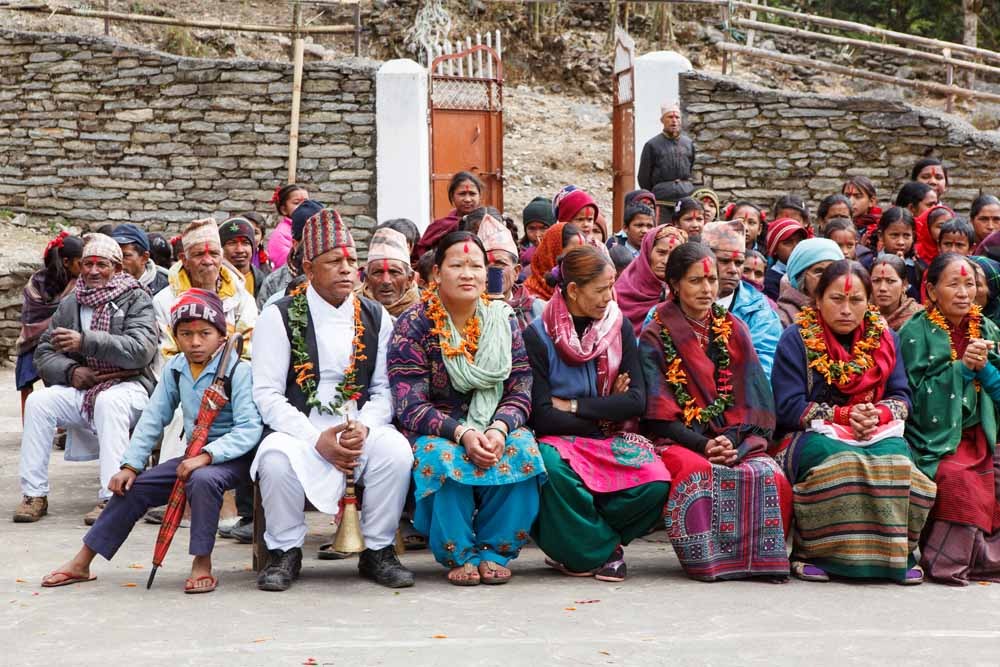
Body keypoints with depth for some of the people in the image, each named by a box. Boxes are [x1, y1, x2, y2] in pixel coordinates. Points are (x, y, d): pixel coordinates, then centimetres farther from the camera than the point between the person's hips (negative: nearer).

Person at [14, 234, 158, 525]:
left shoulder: (136, 299, -3)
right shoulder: (70, 303, 12)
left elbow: (141, 349, -18)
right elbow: (44, 352, 11)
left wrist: (86, 342, -26)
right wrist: (71, 371, -12)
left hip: (128, 385, -5)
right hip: (82, 388, 5)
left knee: (108, 401, -37)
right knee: (38, 401, -20)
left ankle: (110, 497, -39)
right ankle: (34, 494, -14)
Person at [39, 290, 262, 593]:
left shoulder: (238, 370, -16)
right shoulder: (175, 369, 4)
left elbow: (249, 429, -24)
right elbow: (152, 420, 6)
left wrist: (207, 456, -34)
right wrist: (130, 465, -3)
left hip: (232, 456, -7)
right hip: (195, 455, 7)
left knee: (203, 479, -37)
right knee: (133, 486, -1)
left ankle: (202, 564, -23)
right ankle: (81, 563, 11)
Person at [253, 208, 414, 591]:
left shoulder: (376, 318, 10)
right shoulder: (279, 317, 1)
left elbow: (384, 390, 7)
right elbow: (267, 394, -6)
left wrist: (364, 427, -15)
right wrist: (317, 439, -18)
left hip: (361, 429, 2)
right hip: (299, 430, -2)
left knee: (396, 451, -29)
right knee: (277, 456, -34)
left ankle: (378, 551, -8)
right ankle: (285, 552, -9)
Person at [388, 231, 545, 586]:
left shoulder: (504, 322, 5)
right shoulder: (413, 326, -6)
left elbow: (520, 394, 0)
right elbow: (411, 407, -12)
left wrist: (498, 430, -22)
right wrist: (463, 433, -29)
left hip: (493, 429, 3)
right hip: (435, 434, -3)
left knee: (523, 448, -29)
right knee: (442, 457, -36)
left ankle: (494, 551, -16)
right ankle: (460, 555, -17)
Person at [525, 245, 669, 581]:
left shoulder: (620, 328, 6)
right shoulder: (537, 336, -6)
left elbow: (637, 401, -4)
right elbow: (541, 416, -12)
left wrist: (573, 406, -11)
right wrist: (605, 413, -8)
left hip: (612, 439, 3)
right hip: (560, 440, -3)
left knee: (656, 482, -28)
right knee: (554, 470, -39)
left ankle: (579, 547, -4)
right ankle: (607, 547, -12)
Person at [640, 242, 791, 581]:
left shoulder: (733, 330, 16)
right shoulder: (655, 338, 6)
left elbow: (752, 399, 7)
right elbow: (658, 412, -3)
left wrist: (733, 441, -12)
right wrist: (702, 444, -17)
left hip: (736, 438, 3)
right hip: (679, 441, -3)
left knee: (769, 475, -28)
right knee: (699, 473, -36)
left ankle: (761, 555, -16)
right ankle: (706, 558, -24)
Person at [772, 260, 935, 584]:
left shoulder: (886, 339, 13)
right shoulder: (796, 339, 1)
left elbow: (901, 399, 7)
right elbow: (789, 407, -7)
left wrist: (878, 414, -16)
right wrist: (843, 415, -16)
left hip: (877, 435, 3)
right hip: (812, 436, -3)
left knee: (895, 455, -33)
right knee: (838, 459, -38)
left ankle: (894, 553, -21)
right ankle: (809, 553, -25)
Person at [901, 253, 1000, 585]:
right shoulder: (916, 332, -1)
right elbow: (918, 397, -9)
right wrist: (962, 367, -15)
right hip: (936, 440, -4)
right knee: (957, 478, -31)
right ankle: (948, 560, -17)